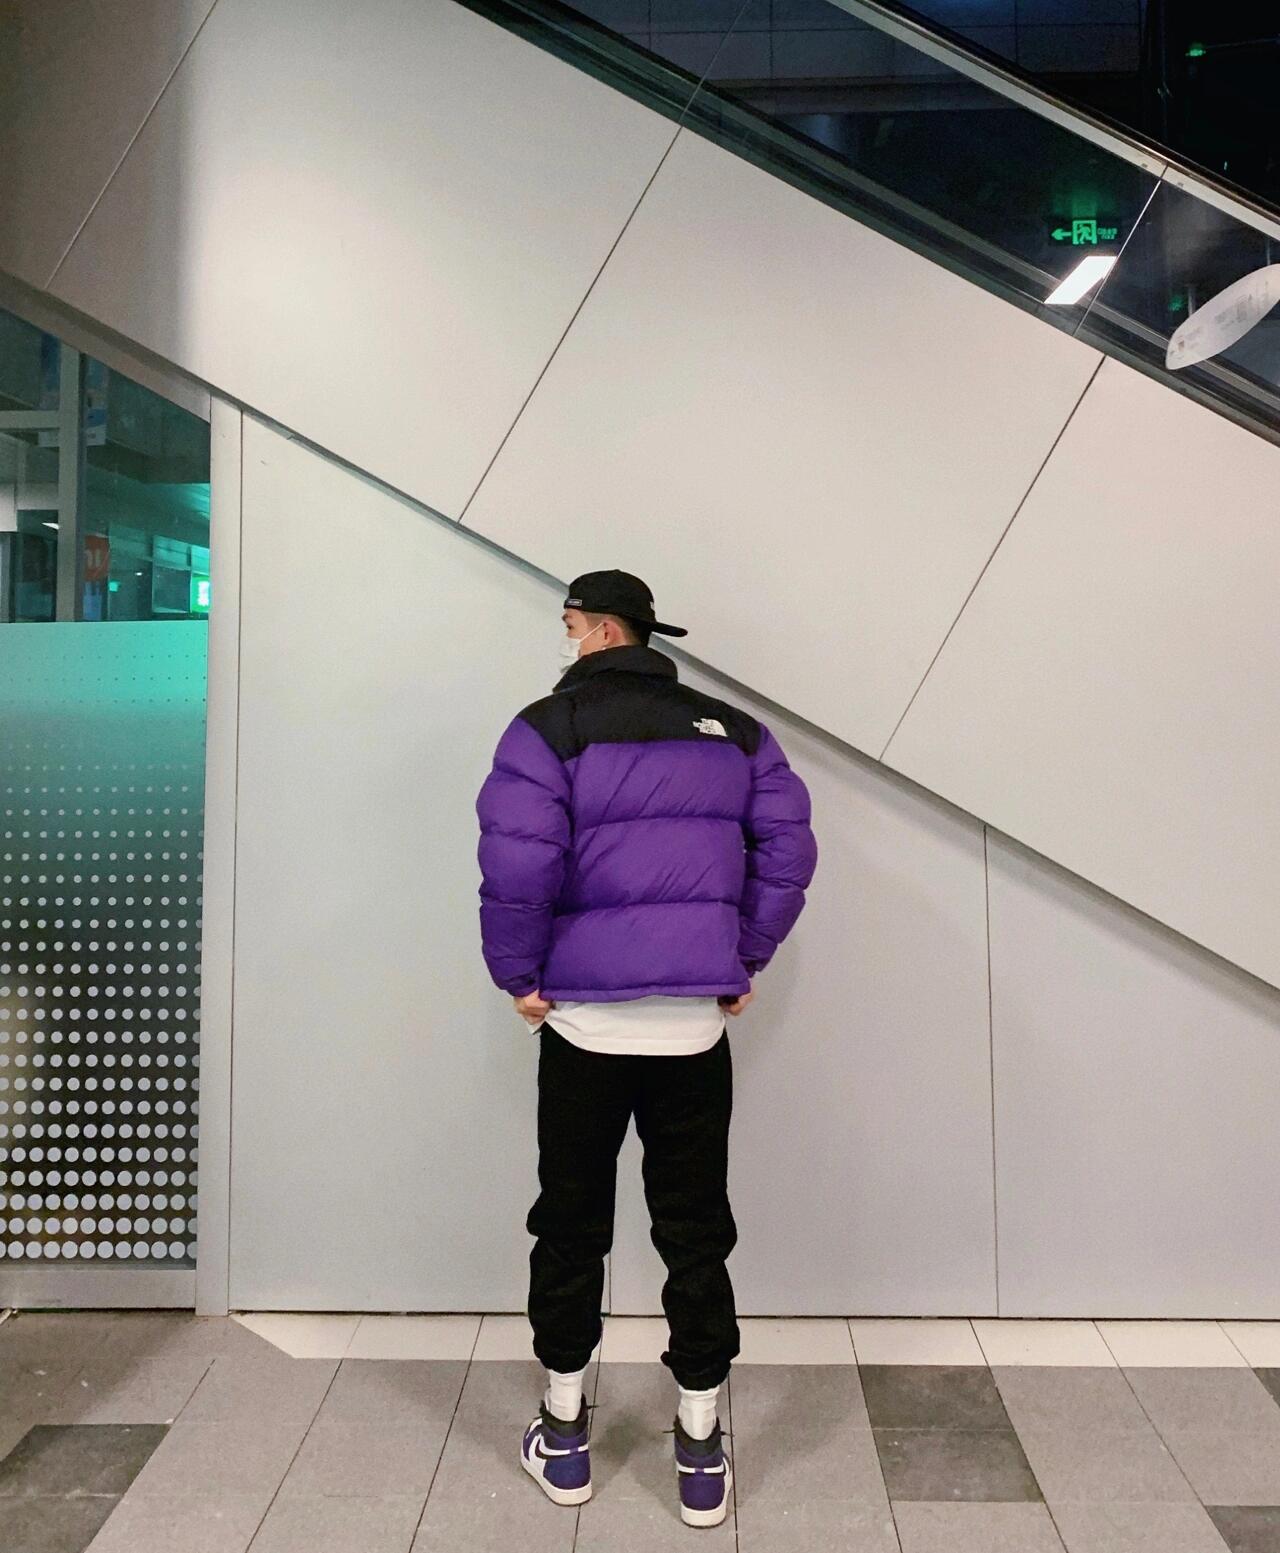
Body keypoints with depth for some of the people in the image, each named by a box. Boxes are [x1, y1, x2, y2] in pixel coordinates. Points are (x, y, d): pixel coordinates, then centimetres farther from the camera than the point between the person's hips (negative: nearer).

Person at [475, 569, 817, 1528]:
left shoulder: (551, 727, -6)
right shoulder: (731, 731, 7)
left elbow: (517, 861, -16)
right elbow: (788, 847, 1)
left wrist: (517, 973, -3)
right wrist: (745, 961, 6)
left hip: (583, 1020, -3)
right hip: (696, 1023, 3)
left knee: (570, 1226, 15)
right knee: (696, 1231, 14)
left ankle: (565, 1434, 30)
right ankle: (701, 1453, 24)